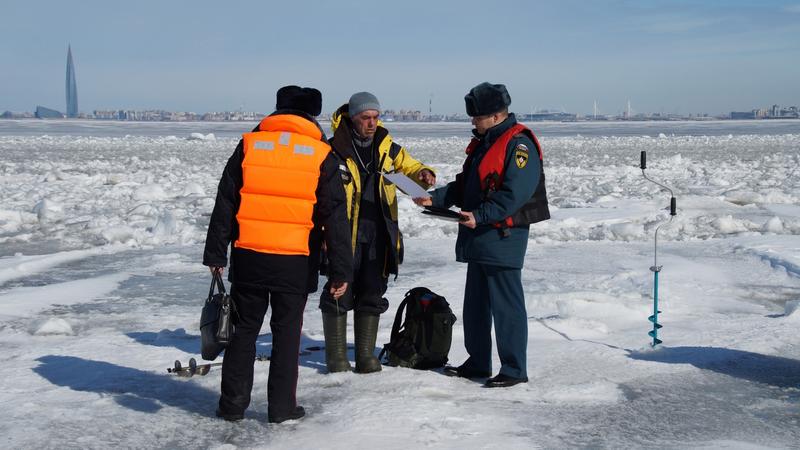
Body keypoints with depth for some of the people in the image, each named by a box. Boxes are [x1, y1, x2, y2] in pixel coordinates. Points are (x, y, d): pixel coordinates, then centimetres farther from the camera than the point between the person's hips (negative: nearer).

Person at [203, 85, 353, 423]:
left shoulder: (249, 144, 2)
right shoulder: (321, 155, -2)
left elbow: (225, 205, 3)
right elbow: (335, 218, -4)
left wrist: (216, 254, 8)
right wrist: (340, 271, -2)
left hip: (248, 257, 1)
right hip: (295, 262, -1)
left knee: (244, 329, 13)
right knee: (287, 332, 9)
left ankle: (233, 404, 16)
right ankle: (282, 407, 12)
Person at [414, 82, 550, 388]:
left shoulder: (519, 144, -14)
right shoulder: (483, 143, 17)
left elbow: (513, 194, -23)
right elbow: (465, 185, 21)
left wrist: (480, 216, -28)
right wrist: (436, 198, 7)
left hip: (503, 238, -10)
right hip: (478, 238, 10)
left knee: (506, 305, -4)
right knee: (475, 304, 16)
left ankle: (514, 369, 3)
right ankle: (478, 363, 27)